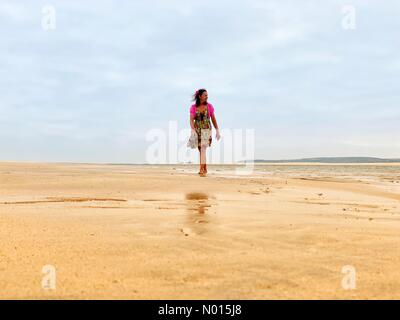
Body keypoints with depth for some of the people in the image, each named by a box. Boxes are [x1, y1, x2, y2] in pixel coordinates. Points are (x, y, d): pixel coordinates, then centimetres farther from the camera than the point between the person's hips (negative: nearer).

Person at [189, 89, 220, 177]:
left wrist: (217, 131, 7)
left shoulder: (209, 106, 0)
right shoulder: (193, 107, -1)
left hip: (206, 129, -2)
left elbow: (213, 119, 6)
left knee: (203, 148, -17)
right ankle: (205, 169, 26)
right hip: (197, 129, 2)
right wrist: (193, 130, -22)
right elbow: (191, 120, -7)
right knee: (200, 150, 11)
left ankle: (202, 169, -21)